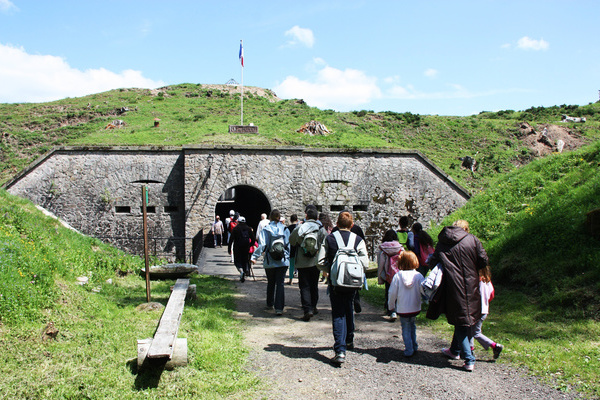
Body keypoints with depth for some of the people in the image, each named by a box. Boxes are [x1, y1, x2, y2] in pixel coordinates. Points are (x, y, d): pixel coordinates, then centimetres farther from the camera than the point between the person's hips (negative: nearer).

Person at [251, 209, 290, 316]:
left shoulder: (266, 229, -4)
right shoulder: (285, 229, 2)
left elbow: (262, 245, -12)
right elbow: (288, 245, 5)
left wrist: (254, 257, -11)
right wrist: (288, 257, 17)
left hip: (270, 262, 0)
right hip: (283, 261, 0)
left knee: (270, 283, 17)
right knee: (280, 284, -3)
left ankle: (270, 304, 31)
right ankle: (279, 308, -12)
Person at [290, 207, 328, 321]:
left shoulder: (299, 228, -5)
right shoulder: (321, 229, -4)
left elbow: (291, 241, 7)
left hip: (302, 263, -2)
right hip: (316, 262, 2)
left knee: (304, 287, 1)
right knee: (314, 286, 19)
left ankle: (307, 310, -11)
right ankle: (313, 307, 30)